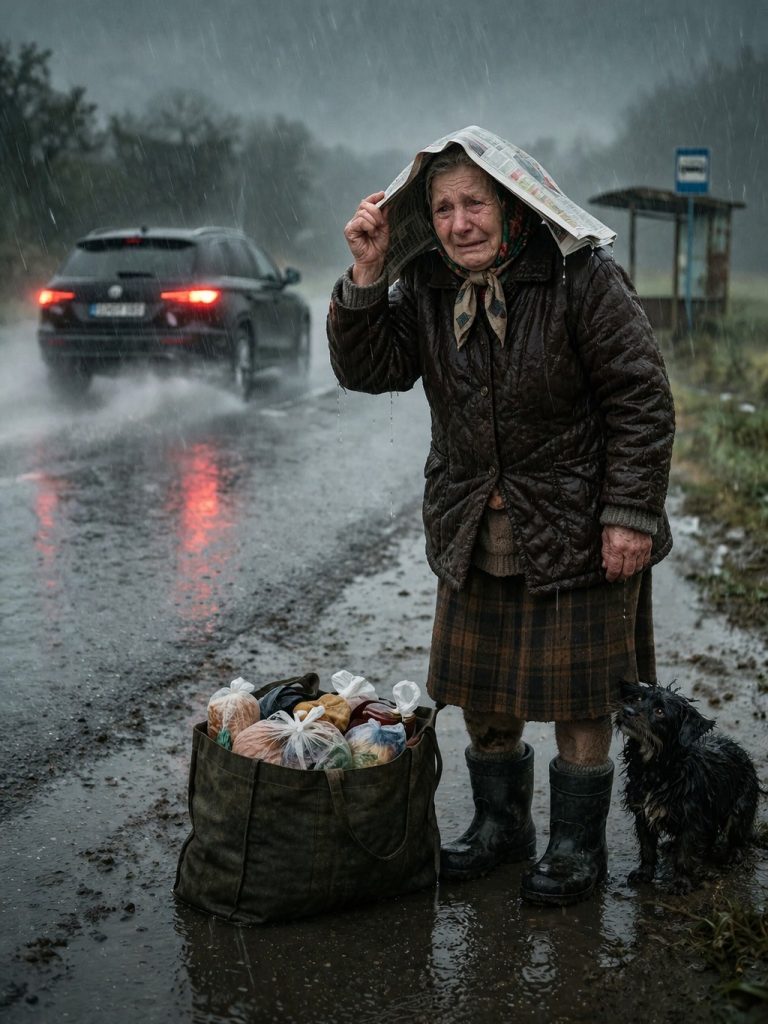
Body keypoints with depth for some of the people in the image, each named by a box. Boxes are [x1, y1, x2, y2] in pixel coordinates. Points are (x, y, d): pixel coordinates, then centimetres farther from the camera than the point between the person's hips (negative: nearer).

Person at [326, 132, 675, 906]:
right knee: (479, 692, 14)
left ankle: (577, 843, 24)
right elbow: (367, 370, -5)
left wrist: (630, 514, -16)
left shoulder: (581, 277, -14)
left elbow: (642, 399, -13)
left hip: (576, 532, -5)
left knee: (575, 696, 5)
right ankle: (499, 823, 35)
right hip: (473, 534, 5)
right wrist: (365, 278, -18)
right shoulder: (425, 288, 1)